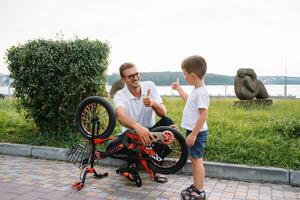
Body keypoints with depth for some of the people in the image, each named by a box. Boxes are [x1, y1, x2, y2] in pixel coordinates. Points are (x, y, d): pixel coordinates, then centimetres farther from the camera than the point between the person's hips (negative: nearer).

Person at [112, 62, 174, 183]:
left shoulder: (150, 86, -9)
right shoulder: (120, 95, -16)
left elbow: (163, 113, -16)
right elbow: (120, 116, -40)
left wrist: (153, 103, -40)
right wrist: (137, 126, -61)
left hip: (149, 132, 3)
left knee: (167, 121, -26)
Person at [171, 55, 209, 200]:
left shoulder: (201, 92, -21)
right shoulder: (196, 90, 9)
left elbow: (203, 115, -25)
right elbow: (188, 100, 31)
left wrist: (193, 134, -23)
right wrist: (179, 88, 33)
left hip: (197, 133, -10)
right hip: (193, 131, 10)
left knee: (197, 160, -2)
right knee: (194, 159, 16)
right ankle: (196, 186, 28)